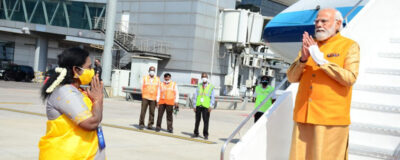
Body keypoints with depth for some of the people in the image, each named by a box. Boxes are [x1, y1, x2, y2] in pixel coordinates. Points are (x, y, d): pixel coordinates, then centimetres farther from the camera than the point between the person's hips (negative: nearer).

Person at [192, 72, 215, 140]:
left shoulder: (211, 87, 4)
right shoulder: (199, 86, 10)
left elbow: (212, 98, 3)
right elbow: (195, 96, 12)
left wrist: (210, 106, -9)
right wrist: (194, 106, 5)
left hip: (206, 106, -2)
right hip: (198, 106, 2)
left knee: (206, 121, -4)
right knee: (197, 120, 8)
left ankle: (205, 134, 5)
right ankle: (196, 133, 18)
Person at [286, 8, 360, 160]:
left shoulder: (349, 46, 3)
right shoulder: (309, 45, 17)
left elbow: (350, 78, -12)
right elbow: (292, 77, 10)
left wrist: (321, 60, -15)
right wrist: (303, 59, -8)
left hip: (331, 118, -4)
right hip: (304, 117, 4)